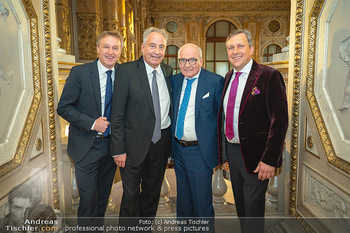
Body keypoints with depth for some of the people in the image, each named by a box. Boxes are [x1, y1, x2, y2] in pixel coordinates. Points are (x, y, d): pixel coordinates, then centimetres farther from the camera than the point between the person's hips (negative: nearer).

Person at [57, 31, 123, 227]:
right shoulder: (80, 73, -10)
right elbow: (64, 107, -9)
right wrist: (92, 123, -21)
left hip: (111, 144, 4)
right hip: (87, 146, -3)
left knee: (103, 195, 20)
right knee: (89, 196, 5)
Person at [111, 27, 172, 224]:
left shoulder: (168, 71, 4)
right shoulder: (127, 71, -9)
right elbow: (117, 115, -10)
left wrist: (171, 142, 8)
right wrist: (119, 149, -13)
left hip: (161, 143, 5)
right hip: (135, 145, -4)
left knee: (152, 193, 20)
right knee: (131, 196, 9)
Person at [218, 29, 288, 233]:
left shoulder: (269, 76, -14)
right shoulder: (229, 77, 8)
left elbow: (280, 121, -17)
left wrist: (270, 159, -20)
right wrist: (223, 146, 11)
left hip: (255, 155, -6)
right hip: (232, 149, 7)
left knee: (253, 209, 7)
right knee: (240, 204, 22)